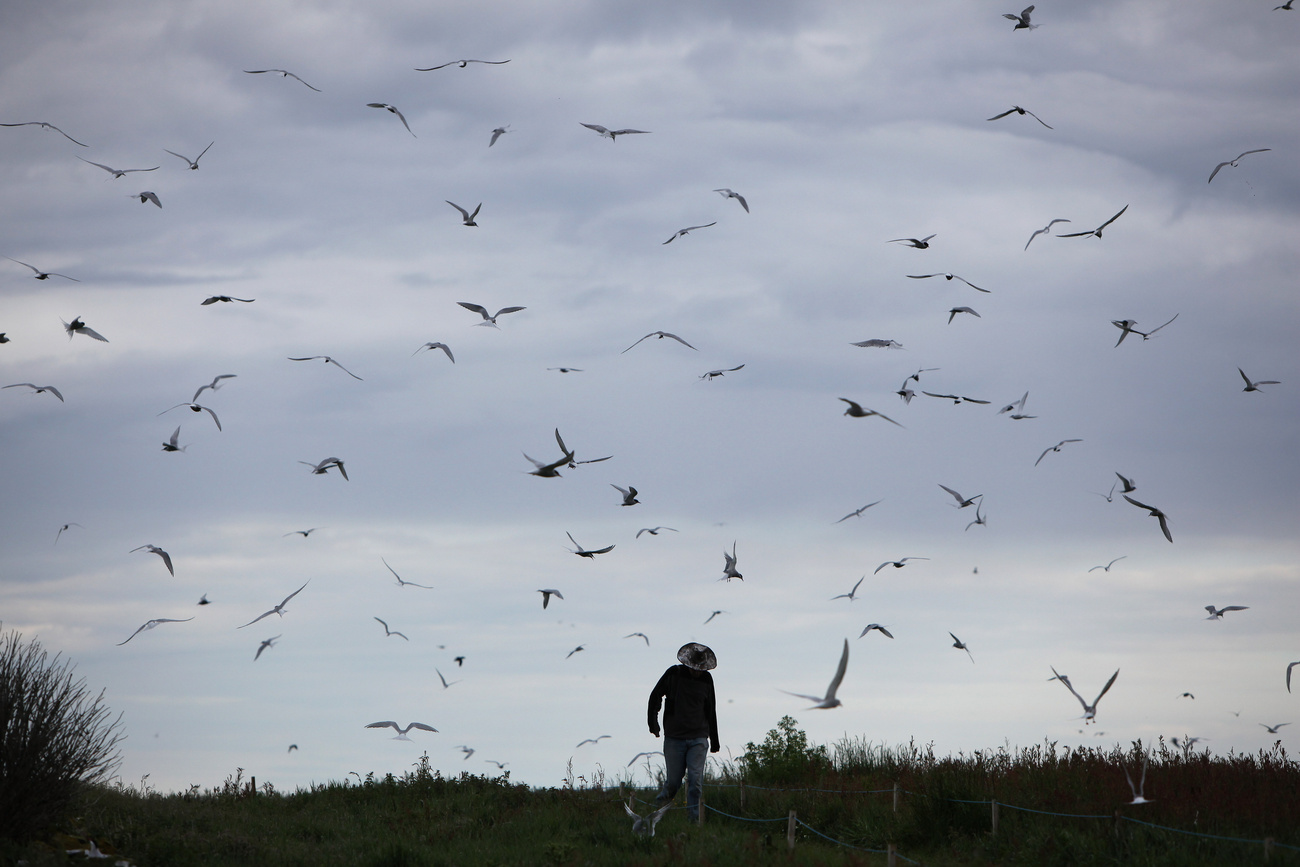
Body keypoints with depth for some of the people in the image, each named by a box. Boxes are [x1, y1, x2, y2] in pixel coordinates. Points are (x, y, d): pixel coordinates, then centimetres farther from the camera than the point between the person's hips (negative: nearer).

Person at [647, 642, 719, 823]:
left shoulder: (706, 679, 7)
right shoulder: (674, 674, -1)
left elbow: (711, 711, 17)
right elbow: (655, 696, 12)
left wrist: (714, 741, 20)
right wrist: (653, 722, 7)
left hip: (698, 738, 1)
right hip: (674, 738, -1)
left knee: (695, 779, -11)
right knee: (673, 781, 1)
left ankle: (694, 818, -7)